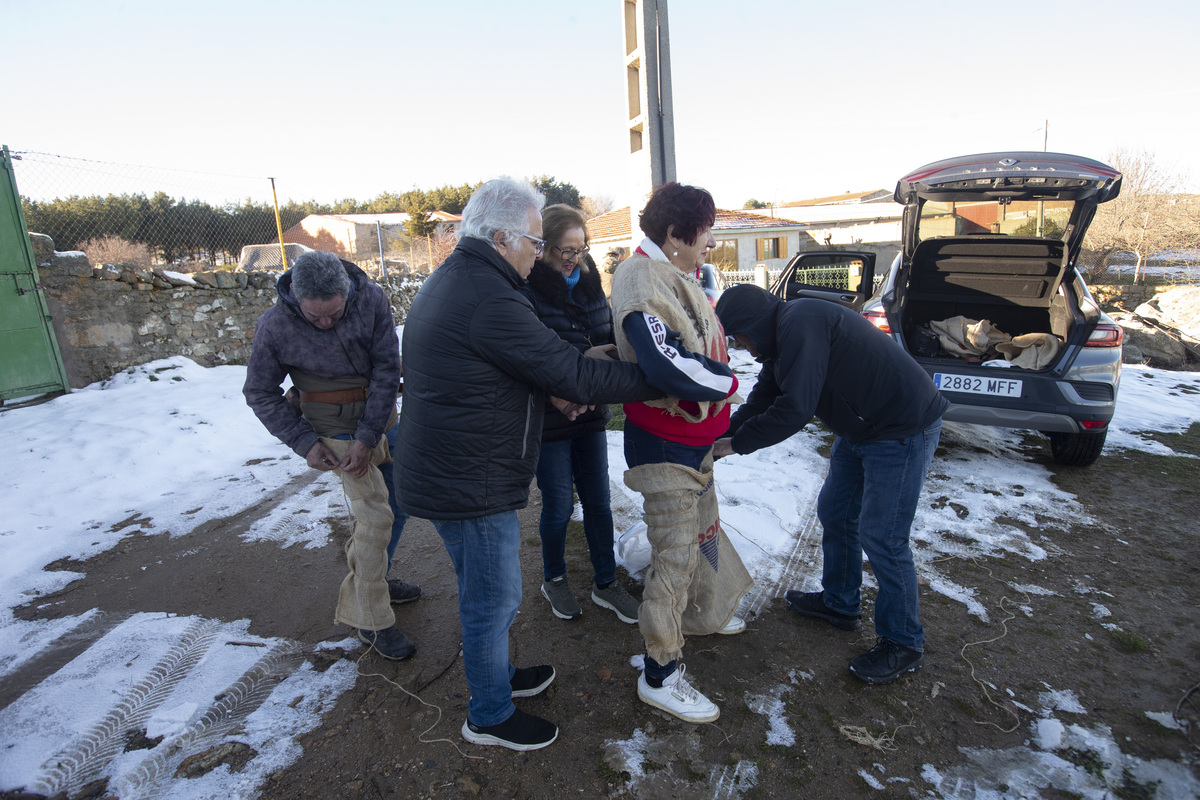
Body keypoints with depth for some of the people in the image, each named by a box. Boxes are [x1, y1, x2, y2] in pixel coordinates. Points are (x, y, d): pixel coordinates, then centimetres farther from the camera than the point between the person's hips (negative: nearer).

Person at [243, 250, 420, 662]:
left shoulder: (371, 299, -15)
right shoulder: (275, 327, -17)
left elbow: (386, 368, -14)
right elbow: (260, 393, -4)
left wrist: (368, 436, -18)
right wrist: (304, 442, -13)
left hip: (380, 416, 4)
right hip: (337, 428, -4)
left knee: (397, 504, 16)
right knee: (375, 517, -9)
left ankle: (373, 579, 40)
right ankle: (371, 620, 7)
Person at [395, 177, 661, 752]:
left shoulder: (448, 280, 9)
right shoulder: (490, 300, -25)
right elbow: (575, 373, -24)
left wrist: (551, 393, 4)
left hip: (442, 468, 10)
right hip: (470, 484, -10)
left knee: (485, 593, 25)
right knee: (493, 600, 9)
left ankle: (497, 674, 46)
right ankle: (489, 716, 31)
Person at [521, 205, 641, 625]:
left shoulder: (590, 284, 6)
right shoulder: (526, 291, -14)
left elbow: (610, 335, 13)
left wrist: (615, 351, -9)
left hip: (590, 416, 6)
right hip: (550, 420, -5)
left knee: (598, 502, 14)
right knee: (559, 506, 8)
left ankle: (606, 583, 32)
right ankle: (554, 579, 35)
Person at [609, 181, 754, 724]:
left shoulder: (677, 277, 11)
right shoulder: (643, 278, -22)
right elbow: (666, 365, -35)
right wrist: (726, 383, -20)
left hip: (695, 438, 10)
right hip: (664, 445, -10)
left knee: (703, 531, 26)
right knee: (674, 557, 0)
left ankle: (699, 615, 49)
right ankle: (660, 677, 17)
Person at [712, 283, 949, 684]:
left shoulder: (800, 324, -25)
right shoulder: (784, 333, 8)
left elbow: (794, 408, -30)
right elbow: (761, 400, 11)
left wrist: (736, 443, -19)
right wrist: (719, 433, 4)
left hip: (902, 431, -11)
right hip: (860, 430, 11)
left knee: (881, 538, -4)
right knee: (835, 514, 17)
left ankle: (903, 644, 15)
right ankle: (840, 602, 36)